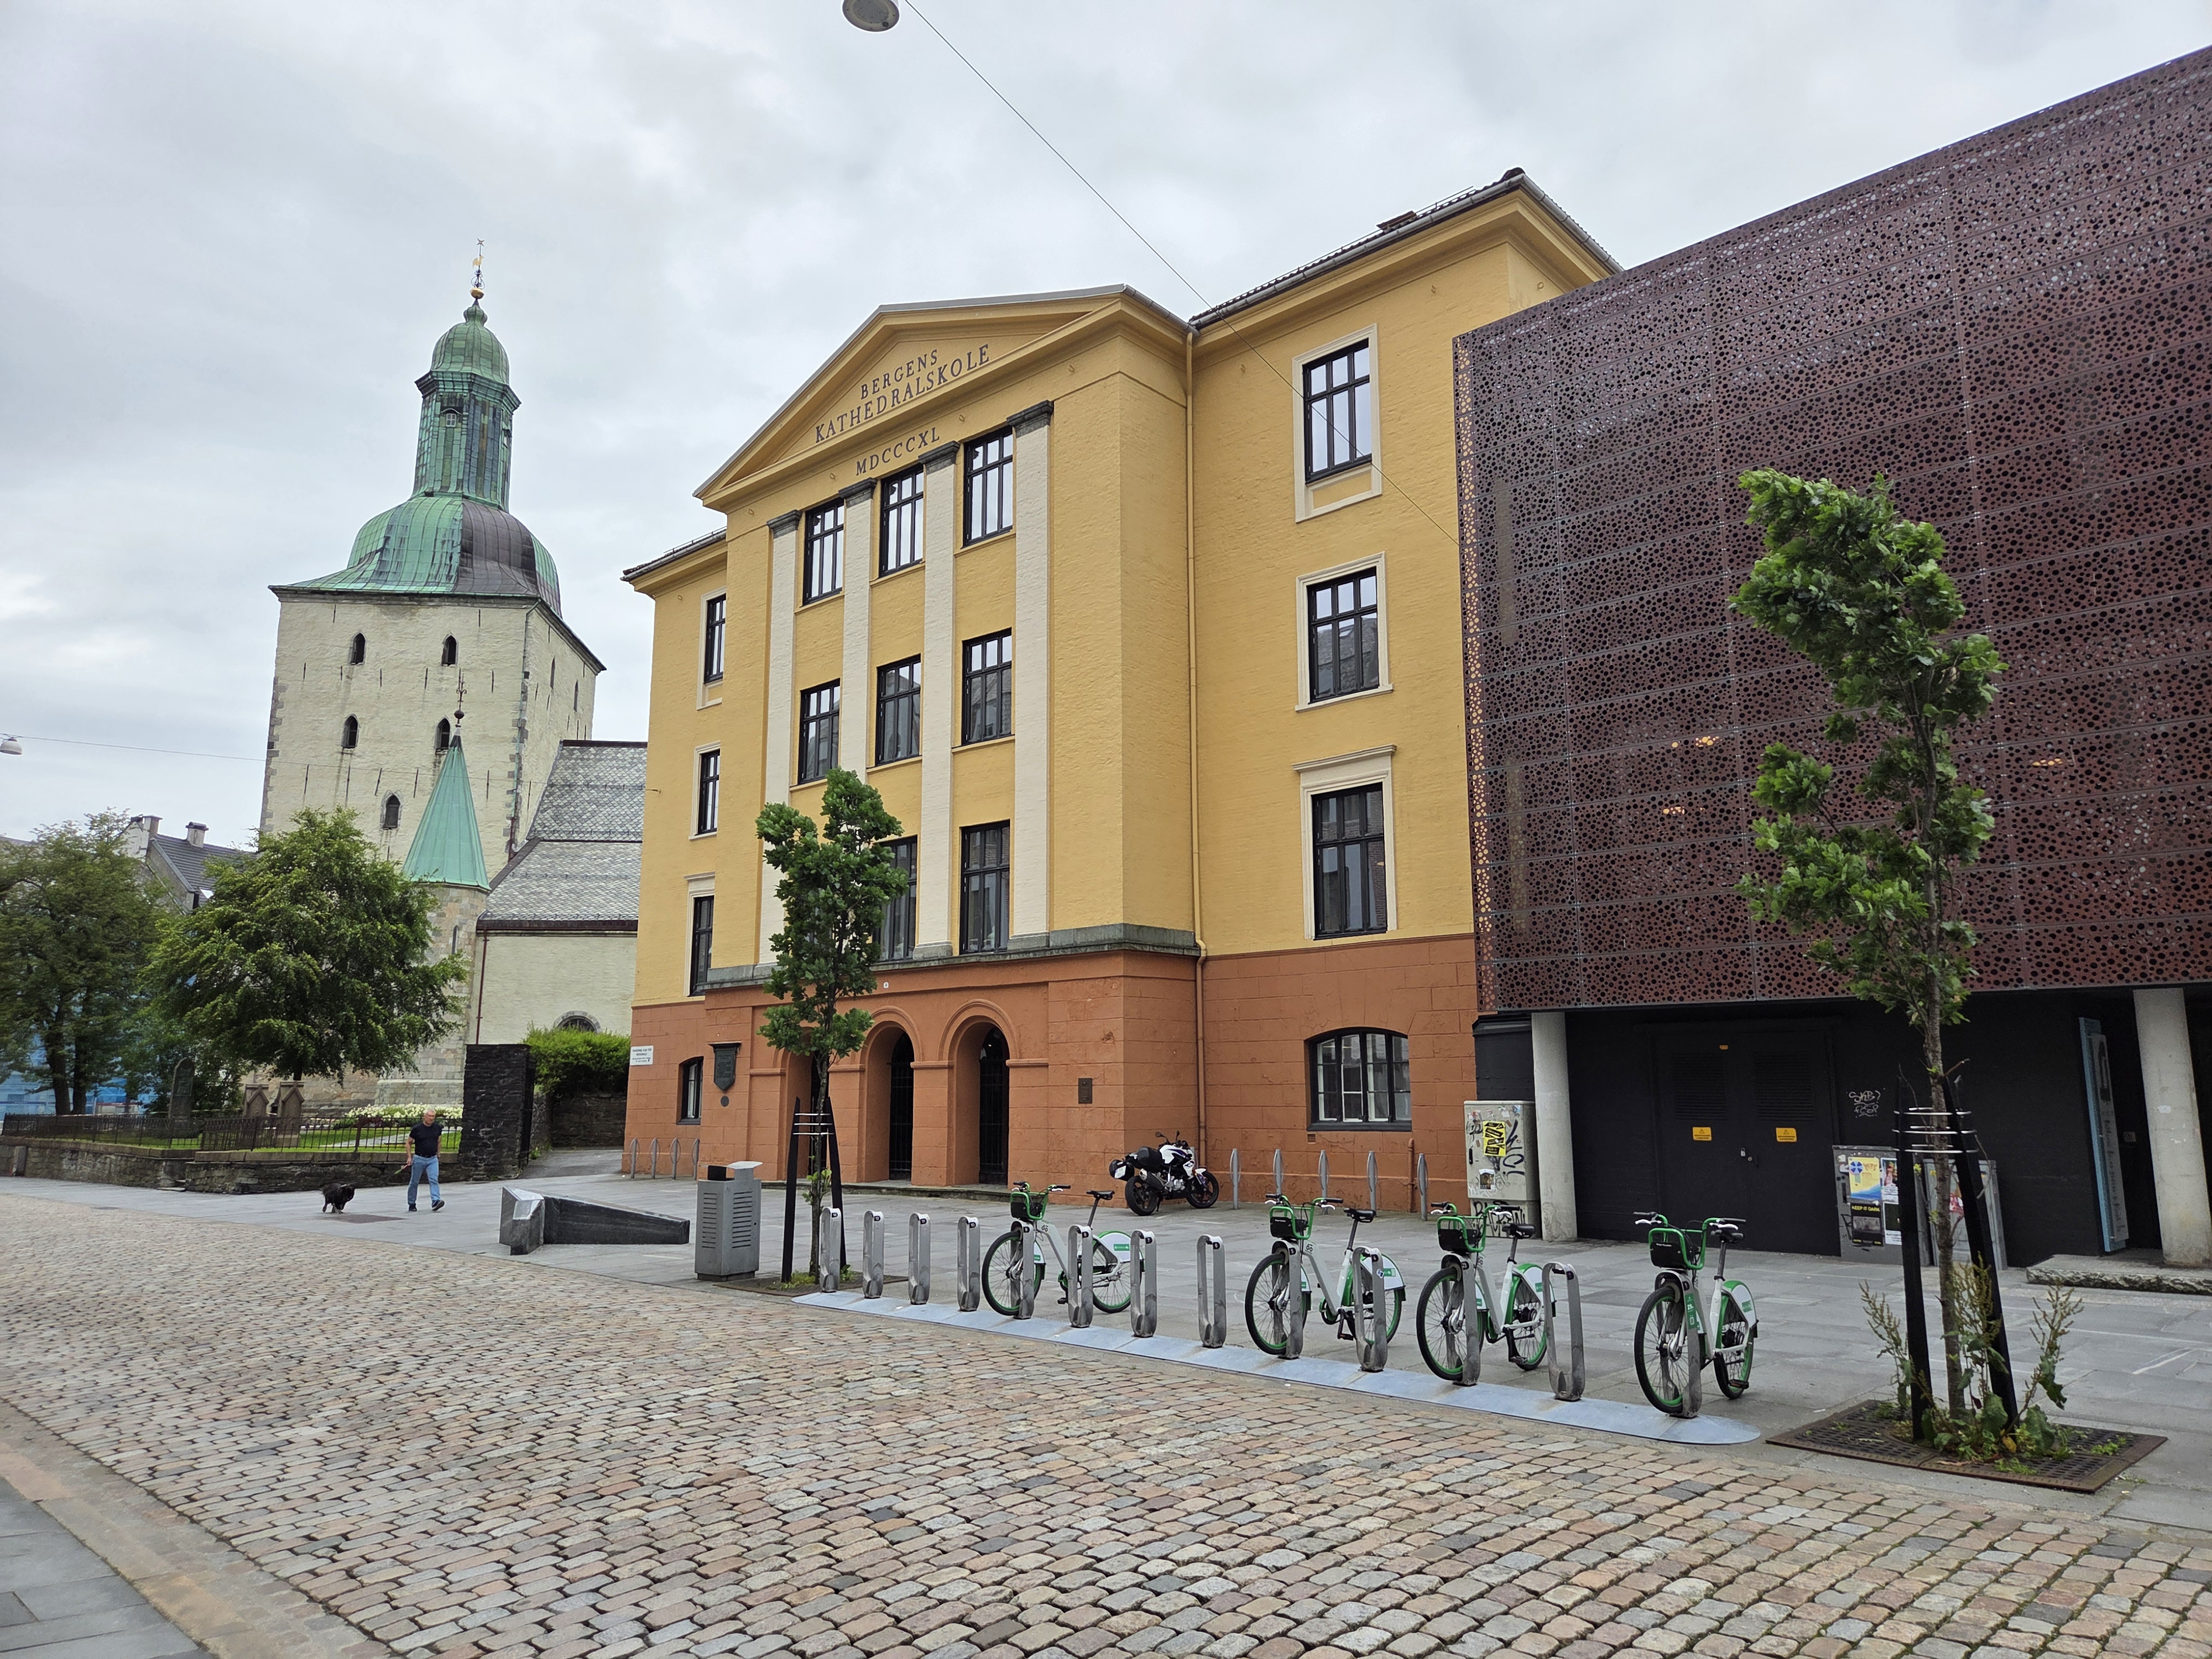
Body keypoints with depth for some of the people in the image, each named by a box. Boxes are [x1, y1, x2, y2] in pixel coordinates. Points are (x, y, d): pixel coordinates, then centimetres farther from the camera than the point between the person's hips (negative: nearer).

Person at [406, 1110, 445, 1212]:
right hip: (419, 1158, -2)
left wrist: (438, 1153, 17)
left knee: (434, 1180, -15)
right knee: (414, 1182, 8)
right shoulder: (417, 1129, -7)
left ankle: (435, 1201, -24)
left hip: (432, 1159, 2)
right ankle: (411, 1203, 23)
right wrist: (409, 1157, -4)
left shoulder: (437, 1128, 3)